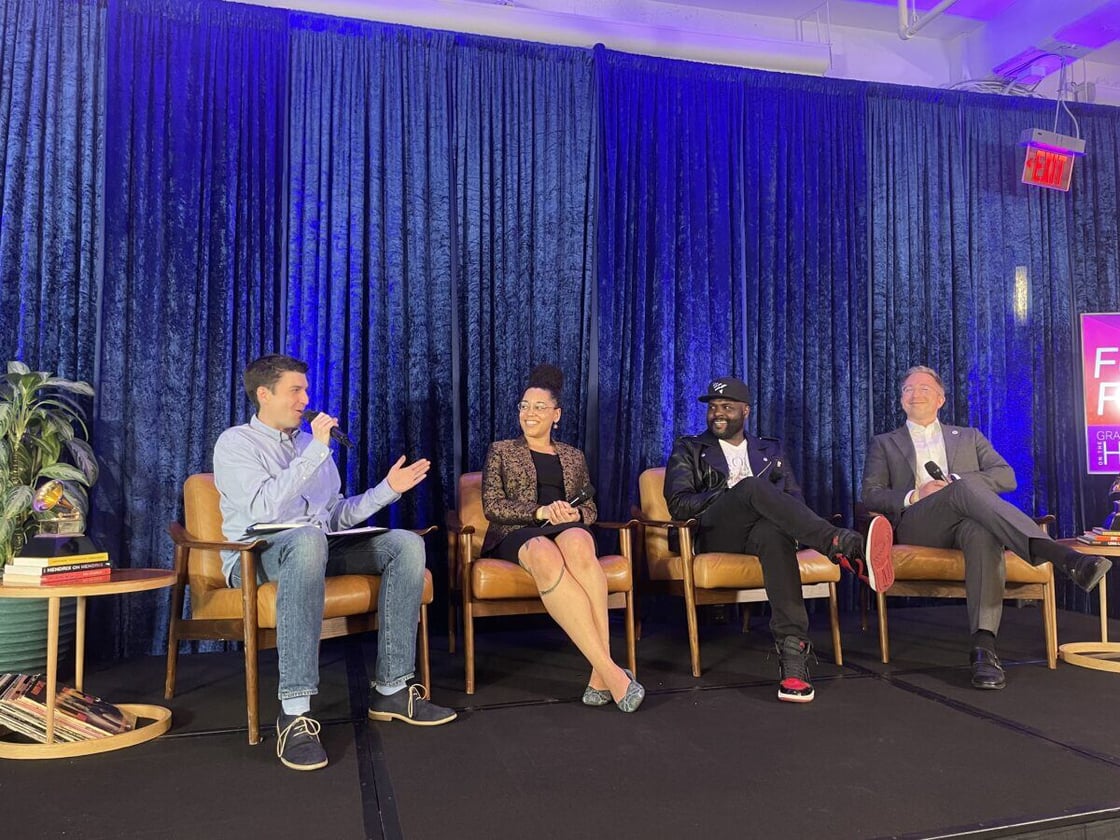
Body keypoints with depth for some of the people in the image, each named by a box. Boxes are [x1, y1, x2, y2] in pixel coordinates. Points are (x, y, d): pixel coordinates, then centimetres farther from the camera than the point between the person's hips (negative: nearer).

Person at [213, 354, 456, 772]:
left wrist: (387, 489, 10)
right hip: (256, 555, -6)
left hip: (317, 545, 7)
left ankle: (390, 689, -16)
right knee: (308, 540, -41)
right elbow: (265, 508, -19)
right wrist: (316, 451, -18)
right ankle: (294, 712, -43)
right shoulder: (235, 443, 0)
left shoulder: (310, 442, 22)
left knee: (406, 543, -15)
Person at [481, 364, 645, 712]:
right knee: (545, 555, -42)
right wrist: (541, 512, -11)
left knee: (578, 543, -41)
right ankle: (611, 672, -47)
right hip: (518, 533, -2)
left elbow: (590, 508, 21)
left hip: (569, 528, 2)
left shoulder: (573, 457, 25)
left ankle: (601, 674, -45)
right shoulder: (501, 451, 18)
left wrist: (575, 514, -5)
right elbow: (492, 507, 5)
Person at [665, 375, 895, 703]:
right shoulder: (689, 449, 18)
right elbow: (678, 504, 3)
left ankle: (793, 649, -50)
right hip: (715, 535, -2)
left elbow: (795, 500, 14)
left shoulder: (770, 451, 26)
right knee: (753, 485, -35)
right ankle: (851, 549, -51)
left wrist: (768, 503, -11)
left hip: (760, 531, 2)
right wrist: (731, 493, -7)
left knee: (775, 533, -40)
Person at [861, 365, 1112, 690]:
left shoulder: (969, 437, 29)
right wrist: (915, 496, -9)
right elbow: (870, 494, 10)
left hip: (968, 519, 2)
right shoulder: (884, 444, 25)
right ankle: (1060, 555, -51)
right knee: (966, 489, -36)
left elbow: (1007, 477, 13)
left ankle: (984, 647, -51)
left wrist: (956, 480, -6)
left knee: (983, 532, -39)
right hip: (917, 524, -2)